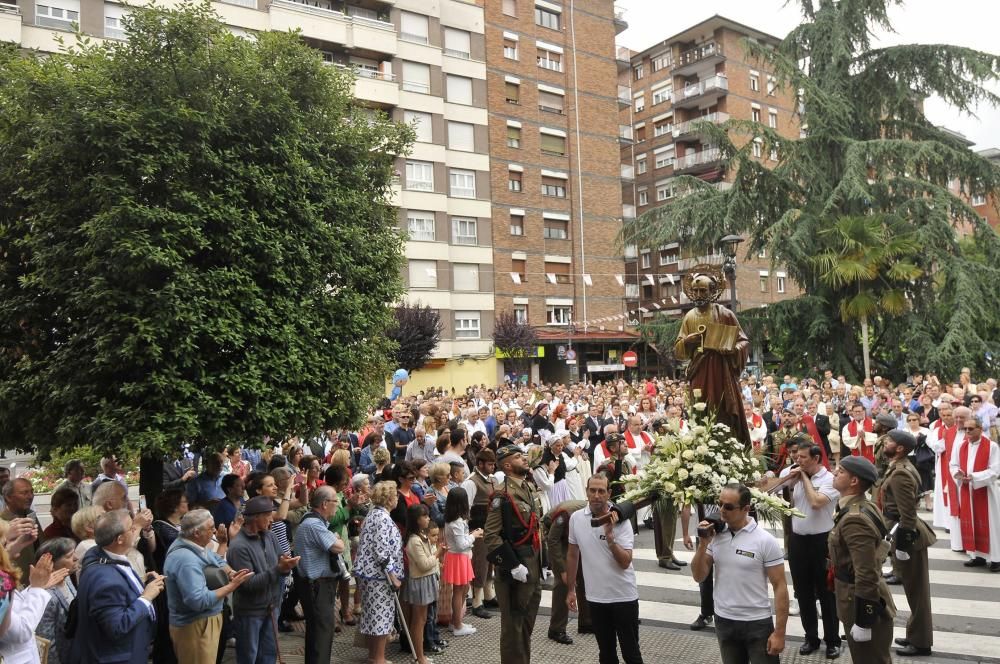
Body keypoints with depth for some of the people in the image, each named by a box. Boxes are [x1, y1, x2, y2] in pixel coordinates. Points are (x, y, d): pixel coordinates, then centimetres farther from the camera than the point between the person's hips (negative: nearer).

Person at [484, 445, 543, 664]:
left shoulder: (530, 489, 9)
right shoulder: (502, 495, -18)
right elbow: (491, 536, -22)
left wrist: (538, 562, 16)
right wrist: (513, 566, -23)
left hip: (534, 567, 8)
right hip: (514, 570, -8)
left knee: (527, 624, 20)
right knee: (513, 626, 4)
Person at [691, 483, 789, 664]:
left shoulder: (766, 541, -13)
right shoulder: (715, 535, -2)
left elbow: (780, 587, -9)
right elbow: (699, 577, 0)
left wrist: (779, 632, -12)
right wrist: (703, 543, -14)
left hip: (758, 623, -4)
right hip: (723, 621, 4)